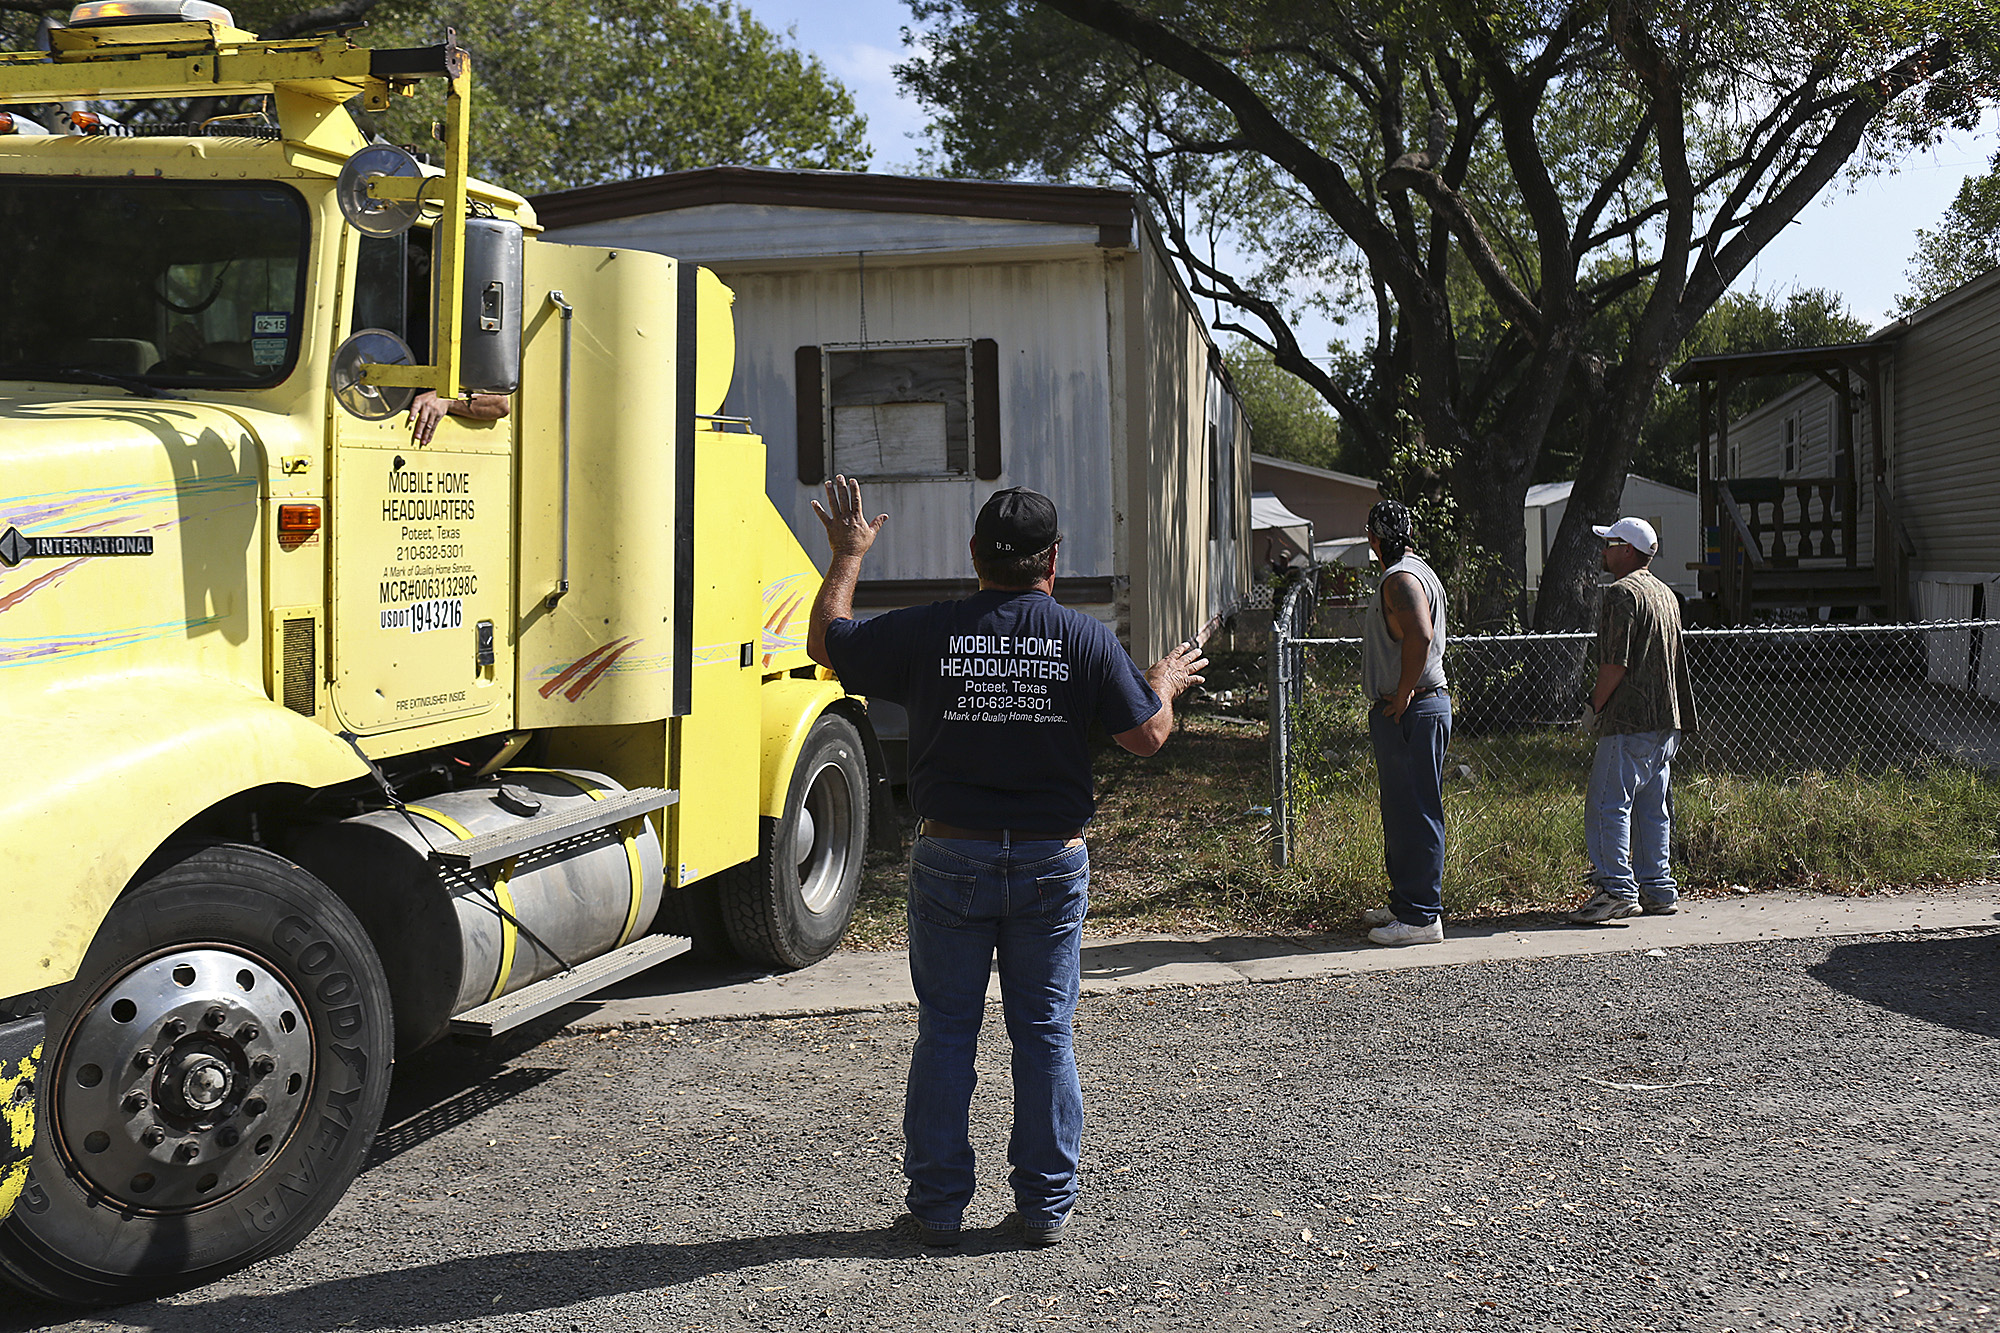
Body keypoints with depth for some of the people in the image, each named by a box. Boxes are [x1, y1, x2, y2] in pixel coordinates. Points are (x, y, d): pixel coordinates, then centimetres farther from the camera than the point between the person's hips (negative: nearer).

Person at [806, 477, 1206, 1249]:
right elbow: (1146, 737, -4)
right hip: (1053, 864, 0)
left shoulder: (927, 633, -6)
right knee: (1045, 1034, 10)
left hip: (951, 859, 0)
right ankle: (1045, 1207, 17)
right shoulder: (1086, 640, -6)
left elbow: (825, 642, 6)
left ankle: (937, 1208, 16)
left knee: (945, 1033, 9)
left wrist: (847, 556, 21)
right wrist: (1165, 684, 18)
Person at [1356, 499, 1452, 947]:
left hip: (1410, 712, -11)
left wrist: (1404, 694, -22)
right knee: (1402, 812, 17)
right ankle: (1405, 904, 26)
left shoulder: (1401, 578, -15)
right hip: (1402, 712, 11)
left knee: (1414, 813, -7)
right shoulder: (1416, 571, 19)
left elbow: (1420, 635, -31)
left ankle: (1421, 917, -3)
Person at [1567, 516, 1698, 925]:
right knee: (1652, 808, 12)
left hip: (1630, 722, -10)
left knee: (1608, 805, -10)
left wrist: (1594, 707, -5)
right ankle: (1657, 889, 14)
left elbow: (1615, 664, -18)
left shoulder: (1622, 593, -11)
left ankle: (1616, 888, -15)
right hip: (1666, 721, 10)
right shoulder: (1665, 594, 19)